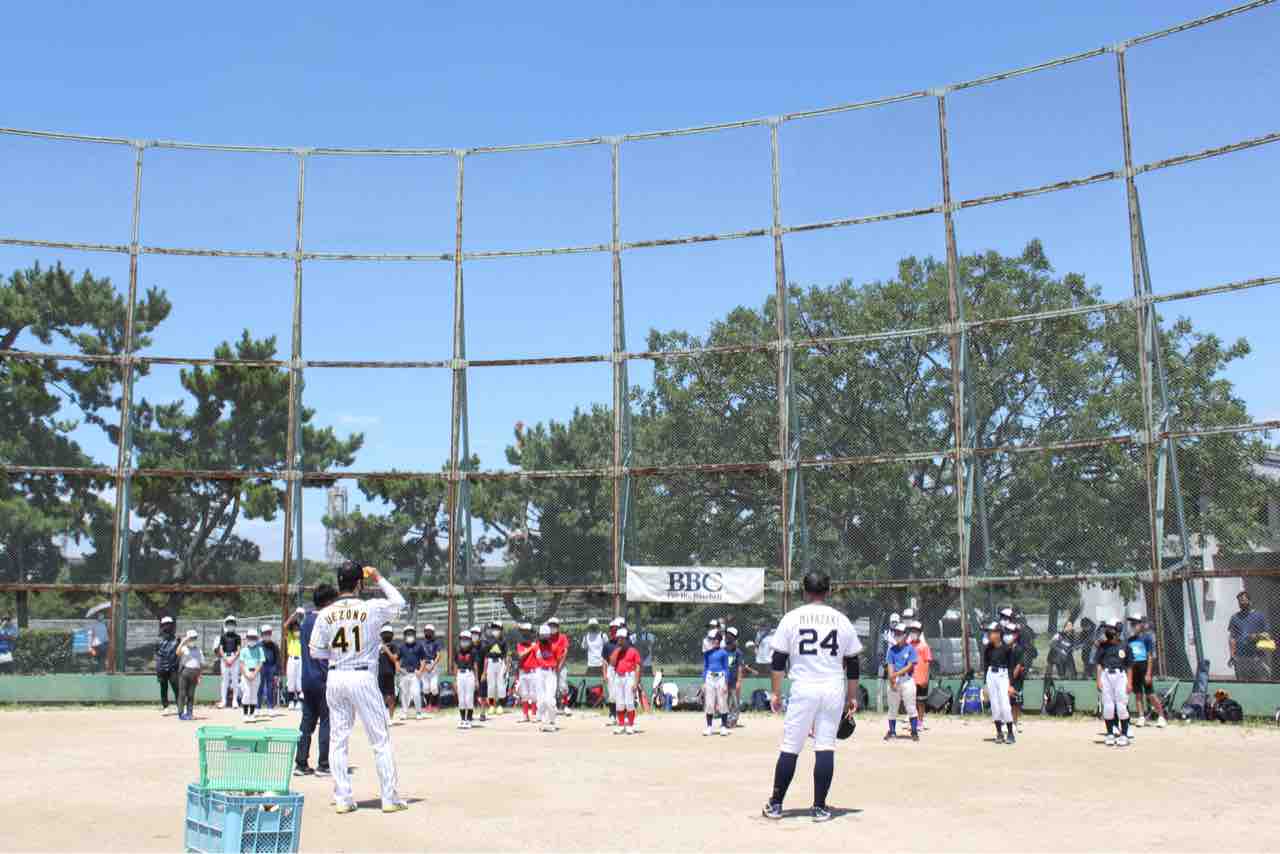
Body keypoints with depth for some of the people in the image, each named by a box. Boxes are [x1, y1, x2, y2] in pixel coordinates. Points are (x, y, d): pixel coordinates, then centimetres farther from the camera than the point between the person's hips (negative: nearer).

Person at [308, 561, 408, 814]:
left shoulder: (326, 614, 0)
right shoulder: (371, 608, -9)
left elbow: (316, 651, 4)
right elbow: (399, 602, 10)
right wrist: (379, 579, 16)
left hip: (335, 679, 4)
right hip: (362, 677, -3)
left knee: (338, 740, 12)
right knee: (381, 740, 5)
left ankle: (342, 799, 13)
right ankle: (390, 798, 7)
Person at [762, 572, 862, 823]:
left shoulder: (792, 618, 1)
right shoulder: (842, 620, 7)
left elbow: (779, 660, 0)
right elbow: (852, 663, 9)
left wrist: (775, 692, 5)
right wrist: (852, 697, 16)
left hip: (803, 689, -1)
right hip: (834, 690, 1)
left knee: (790, 748, 3)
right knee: (826, 748, 3)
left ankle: (775, 804, 9)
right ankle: (819, 807, 4)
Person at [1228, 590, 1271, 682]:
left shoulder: (1260, 615, 7)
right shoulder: (1235, 617, 12)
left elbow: (1267, 633, 6)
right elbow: (1232, 637, 11)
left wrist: (1258, 636, -15)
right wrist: (1232, 654, 2)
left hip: (1257, 657, -2)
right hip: (1240, 658, 2)